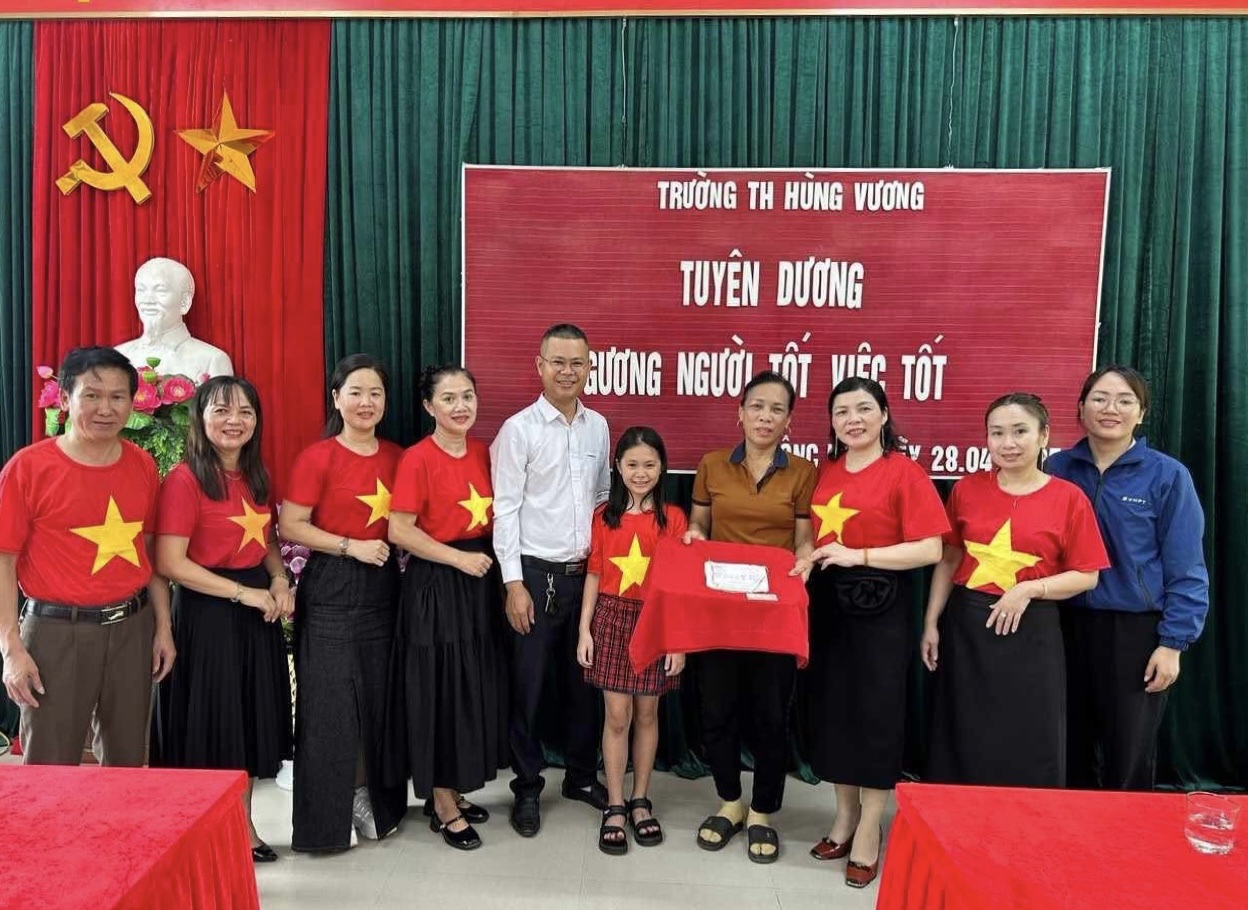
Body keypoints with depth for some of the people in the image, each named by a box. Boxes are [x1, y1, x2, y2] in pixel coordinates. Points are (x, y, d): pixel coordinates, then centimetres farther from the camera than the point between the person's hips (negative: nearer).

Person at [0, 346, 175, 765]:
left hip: (132, 627, 4)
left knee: (128, 761, 16)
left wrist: (163, 626, 9)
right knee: (50, 768, 7)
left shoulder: (143, 465, 4)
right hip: (57, 632, -4)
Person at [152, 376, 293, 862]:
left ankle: (243, 829, 30)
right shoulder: (184, 479, -14)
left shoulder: (257, 477, 8)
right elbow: (170, 563, -18)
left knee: (249, 724, 15)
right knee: (210, 729, 4)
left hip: (257, 613, 7)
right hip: (206, 614, -7)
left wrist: (279, 582, 0)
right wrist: (244, 593, -18)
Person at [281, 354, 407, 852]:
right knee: (330, 704, 0)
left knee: (379, 699, 11)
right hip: (330, 591, -5)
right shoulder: (318, 457, -8)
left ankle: (371, 799, 29)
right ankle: (327, 818, 16)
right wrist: (351, 546, -16)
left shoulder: (396, 456, 8)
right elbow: (291, 526, -10)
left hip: (383, 587, 5)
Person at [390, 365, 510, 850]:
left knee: (475, 688, 13)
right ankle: (443, 805, 18)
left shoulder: (483, 452, 6)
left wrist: (491, 558, 2)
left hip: (480, 580, 7)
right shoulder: (418, 459, -12)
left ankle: (453, 790, 31)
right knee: (441, 690, 3)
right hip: (435, 585, -6)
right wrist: (459, 558, -17)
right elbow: (400, 530, -16)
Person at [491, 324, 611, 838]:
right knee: (528, 686, 5)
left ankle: (582, 775, 33)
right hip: (536, 574, -4)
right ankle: (527, 788, 23)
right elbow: (505, 511, -10)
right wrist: (514, 584, -13)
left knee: (584, 680, 14)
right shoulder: (519, 429, -8)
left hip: (587, 572, 5)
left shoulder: (598, 426, 7)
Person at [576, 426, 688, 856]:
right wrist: (585, 629, 0)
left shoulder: (673, 518, -3)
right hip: (612, 618, 1)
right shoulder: (604, 515, 1)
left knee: (647, 714, 11)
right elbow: (594, 574, 4)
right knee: (616, 716, 4)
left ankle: (640, 801, 27)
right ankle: (614, 807, 18)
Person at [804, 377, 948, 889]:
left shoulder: (904, 471, -9)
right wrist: (809, 559, -1)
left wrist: (858, 555, -20)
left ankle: (869, 832, 20)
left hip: (879, 607, -5)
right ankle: (844, 816, 32)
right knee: (832, 709, 13)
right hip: (827, 604, 6)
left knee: (875, 713, 4)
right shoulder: (826, 471, 8)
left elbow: (930, 549, -15)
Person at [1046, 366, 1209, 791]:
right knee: (1070, 748, 14)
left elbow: (1185, 571, -5)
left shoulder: (1167, 476, -5)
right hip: (1067, 626, 3)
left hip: (1135, 631, -2)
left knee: (1128, 756, 10)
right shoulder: (1057, 469, 1)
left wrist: (1173, 643, -9)